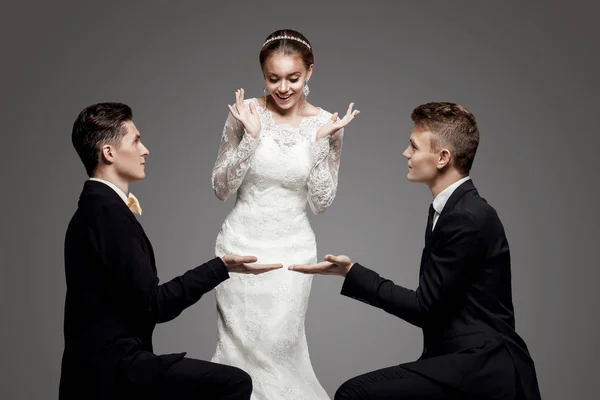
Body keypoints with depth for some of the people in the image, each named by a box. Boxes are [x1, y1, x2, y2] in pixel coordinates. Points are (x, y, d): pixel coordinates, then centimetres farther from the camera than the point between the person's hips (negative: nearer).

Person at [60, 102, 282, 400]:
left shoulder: (94, 207, 13)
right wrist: (221, 267, -16)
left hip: (100, 366, 11)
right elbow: (153, 305, -20)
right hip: (113, 369, -11)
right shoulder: (108, 210, -18)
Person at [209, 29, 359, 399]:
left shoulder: (325, 124, -4)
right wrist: (250, 136, -18)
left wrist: (321, 141, -16)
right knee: (239, 344, 6)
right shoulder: (246, 114, -7)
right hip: (242, 244, 0)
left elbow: (321, 203, -5)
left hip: (292, 248, 0)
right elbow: (222, 189, -5)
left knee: (280, 345, 3)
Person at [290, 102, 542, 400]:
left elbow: (424, 306, -16)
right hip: (470, 362, 10)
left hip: (484, 372, -10)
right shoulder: (452, 208, 13)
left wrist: (351, 273, -13)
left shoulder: (468, 219, -18)